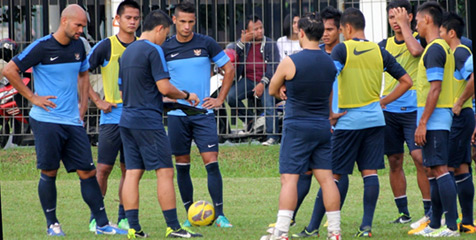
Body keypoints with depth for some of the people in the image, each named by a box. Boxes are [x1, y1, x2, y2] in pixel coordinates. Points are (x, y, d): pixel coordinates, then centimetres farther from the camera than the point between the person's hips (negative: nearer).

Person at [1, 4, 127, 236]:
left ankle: (102, 224, 3)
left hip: (73, 121, 5)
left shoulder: (78, 46, 9)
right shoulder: (41, 47, -9)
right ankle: (52, 224, 11)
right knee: (49, 172, -1)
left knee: (87, 171, 1)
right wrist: (32, 97, -7)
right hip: (46, 120, -5)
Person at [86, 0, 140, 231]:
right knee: (103, 168, -5)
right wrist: (99, 101, -7)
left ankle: (123, 218, 12)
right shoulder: (105, 47, -3)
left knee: (129, 169, 5)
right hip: (112, 117, -3)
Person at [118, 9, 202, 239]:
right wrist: (186, 96, 0)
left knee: (132, 173, 5)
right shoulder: (153, 50, -11)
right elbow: (164, 87, -16)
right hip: (148, 121, -8)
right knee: (165, 172, -4)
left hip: (127, 120, 8)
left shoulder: (127, 52, 15)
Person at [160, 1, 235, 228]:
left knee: (211, 162, -9)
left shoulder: (206, 44, 0)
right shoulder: (165, 48, 2)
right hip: (176, 115, 1)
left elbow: (229, 69, 8)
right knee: (182, 165, 4)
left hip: (203, 113, -1)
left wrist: (220, 99, 3)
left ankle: (219, 214, -5)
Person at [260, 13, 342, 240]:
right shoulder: (330, 62, 5)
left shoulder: (290, 62, -12)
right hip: (323, 127, 5)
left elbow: (272, 90, 3)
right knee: (326, 178, 6)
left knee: (289, 179, -6)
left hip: (296, 127, -5)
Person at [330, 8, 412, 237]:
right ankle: (366, 225, -1)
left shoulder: (342, 49, -6)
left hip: (348, 121, -4)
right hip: (374, 119, 4)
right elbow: (406, 81, 10)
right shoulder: (380, 52, 7)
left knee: (333, 174, 0)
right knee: (370, 172, 4)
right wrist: (383, 102, 14)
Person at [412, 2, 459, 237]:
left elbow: (435, 89, -20)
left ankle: (451, 226, -15)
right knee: (434, 170, 13)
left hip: (434, 119, -10)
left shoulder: (434, 50, -14)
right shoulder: (443, 48, 16)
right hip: (441, 118, 10)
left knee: (440, 169, -12)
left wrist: (422, 123, -20)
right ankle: (434, 224, 17)